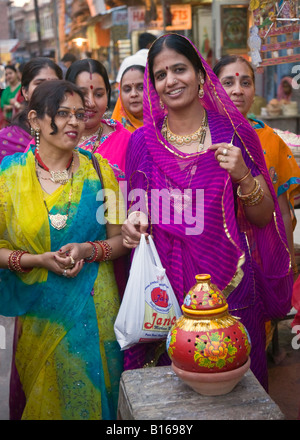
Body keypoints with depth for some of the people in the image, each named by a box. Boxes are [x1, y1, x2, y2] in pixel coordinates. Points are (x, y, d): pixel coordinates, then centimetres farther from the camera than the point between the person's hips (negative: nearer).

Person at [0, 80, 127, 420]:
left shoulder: (98, 170, -2)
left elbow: (119, 238, 1)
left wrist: (87, 250, -18)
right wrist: (38, 260, -17)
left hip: (93, 307, 0)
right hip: (37, 311, 0)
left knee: (91, 391, 12)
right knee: (44, 398, 14)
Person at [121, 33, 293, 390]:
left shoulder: (234, 134, -2)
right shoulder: (142, 141, 2)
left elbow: (263, 218, 0)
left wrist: (243, 178, -17)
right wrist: (132, 224, -7)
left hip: (228, 282, -1)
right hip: (165, 285, 1)